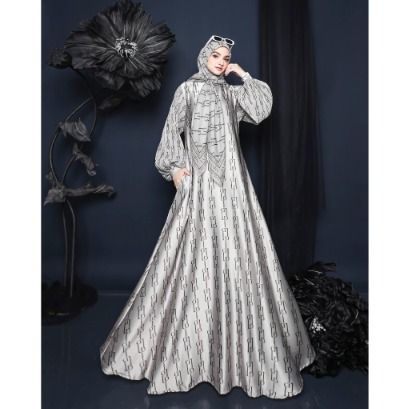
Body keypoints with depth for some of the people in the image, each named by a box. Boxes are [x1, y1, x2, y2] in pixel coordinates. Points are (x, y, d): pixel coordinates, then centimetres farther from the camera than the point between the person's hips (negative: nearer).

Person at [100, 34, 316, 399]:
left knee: (236, 250, 3)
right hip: (199, 180, -4)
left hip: (232, 180, 4)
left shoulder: (232, 92, 19)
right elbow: (172, 130, 1)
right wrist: (174, 166, -11)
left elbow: (262, 109, 6)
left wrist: (243, 74, 10)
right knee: (195, 253, -5)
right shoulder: (188, 89, 9)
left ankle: (239, 341, 17)